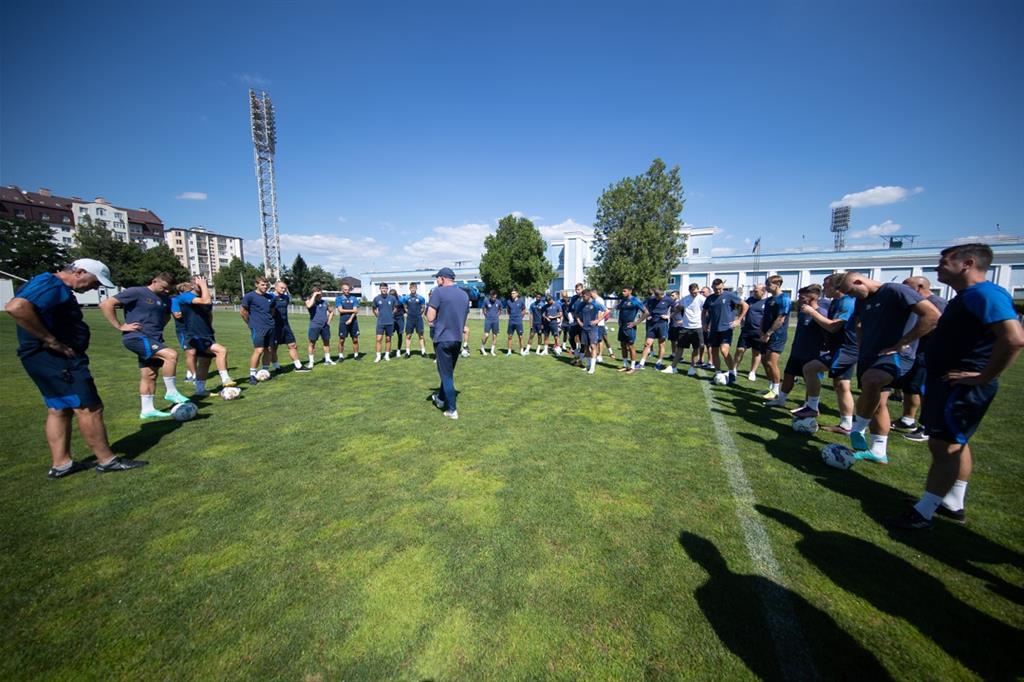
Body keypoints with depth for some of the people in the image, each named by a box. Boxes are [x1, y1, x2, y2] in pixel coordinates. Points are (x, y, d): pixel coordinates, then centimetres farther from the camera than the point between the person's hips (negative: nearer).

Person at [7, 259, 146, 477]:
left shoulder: (58, 288, 17)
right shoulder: (51, 284, -15)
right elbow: (16, 307, -31)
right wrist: (51, 341, -26)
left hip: (53, 358, 11)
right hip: (56, 358, -11)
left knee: (59, 409, 14)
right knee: (89, 408, -6)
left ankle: (61, 463, 22)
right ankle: (107, 461, 2)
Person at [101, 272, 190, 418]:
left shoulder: (166, 299, 12)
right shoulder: (136, 292, -10)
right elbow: (106, 304, -13)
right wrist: (120, 326, -14)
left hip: (154, 340, 8)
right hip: (136, 337, -7)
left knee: (149, 375, 9)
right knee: (171, 355, -27)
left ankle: (148, 409, 17)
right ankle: (170, 392, -15)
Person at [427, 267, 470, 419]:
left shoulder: (438, 292, -11)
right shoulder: (464, 295, 8)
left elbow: (430, 318, -13)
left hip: (443, 339, -6)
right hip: (457, 339, 6)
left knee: (446, 374, 3)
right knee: (448, 372, 22)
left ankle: (452, 410, 6)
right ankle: (441, 398, 40)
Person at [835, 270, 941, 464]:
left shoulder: (895, 291, -12)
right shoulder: (861, 301, 12)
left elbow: (932, 316, -21)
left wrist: (900, 343, -20)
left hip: (895, 355, -8)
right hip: (869, 357, 9)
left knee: (870, 380, -37)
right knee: (875, 403, 12)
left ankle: (858, 429, -19)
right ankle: (877, 452, 22)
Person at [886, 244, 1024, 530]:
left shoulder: (984, 294, -16)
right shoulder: (966, 297, 15)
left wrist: (983, 377, -21)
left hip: (962, 387, -10)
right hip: (948, 384, 10)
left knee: (943, 446, -5)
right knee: (955, 443, 17)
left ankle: (923, 514, 2)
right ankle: (954, 505, 31)